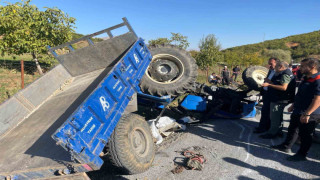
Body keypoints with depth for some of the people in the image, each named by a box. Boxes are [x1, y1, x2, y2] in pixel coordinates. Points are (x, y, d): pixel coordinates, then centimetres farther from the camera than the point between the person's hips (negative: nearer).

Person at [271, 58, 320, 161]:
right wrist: (293, 106, 22)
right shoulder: (306, 78, 10)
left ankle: (302, 155, 20)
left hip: (308, 115, -10)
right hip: (297, 111, 10)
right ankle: (286, 146, 35)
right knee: (292, 129, 20)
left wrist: (307, 114, -30)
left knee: (305, 135, 5)